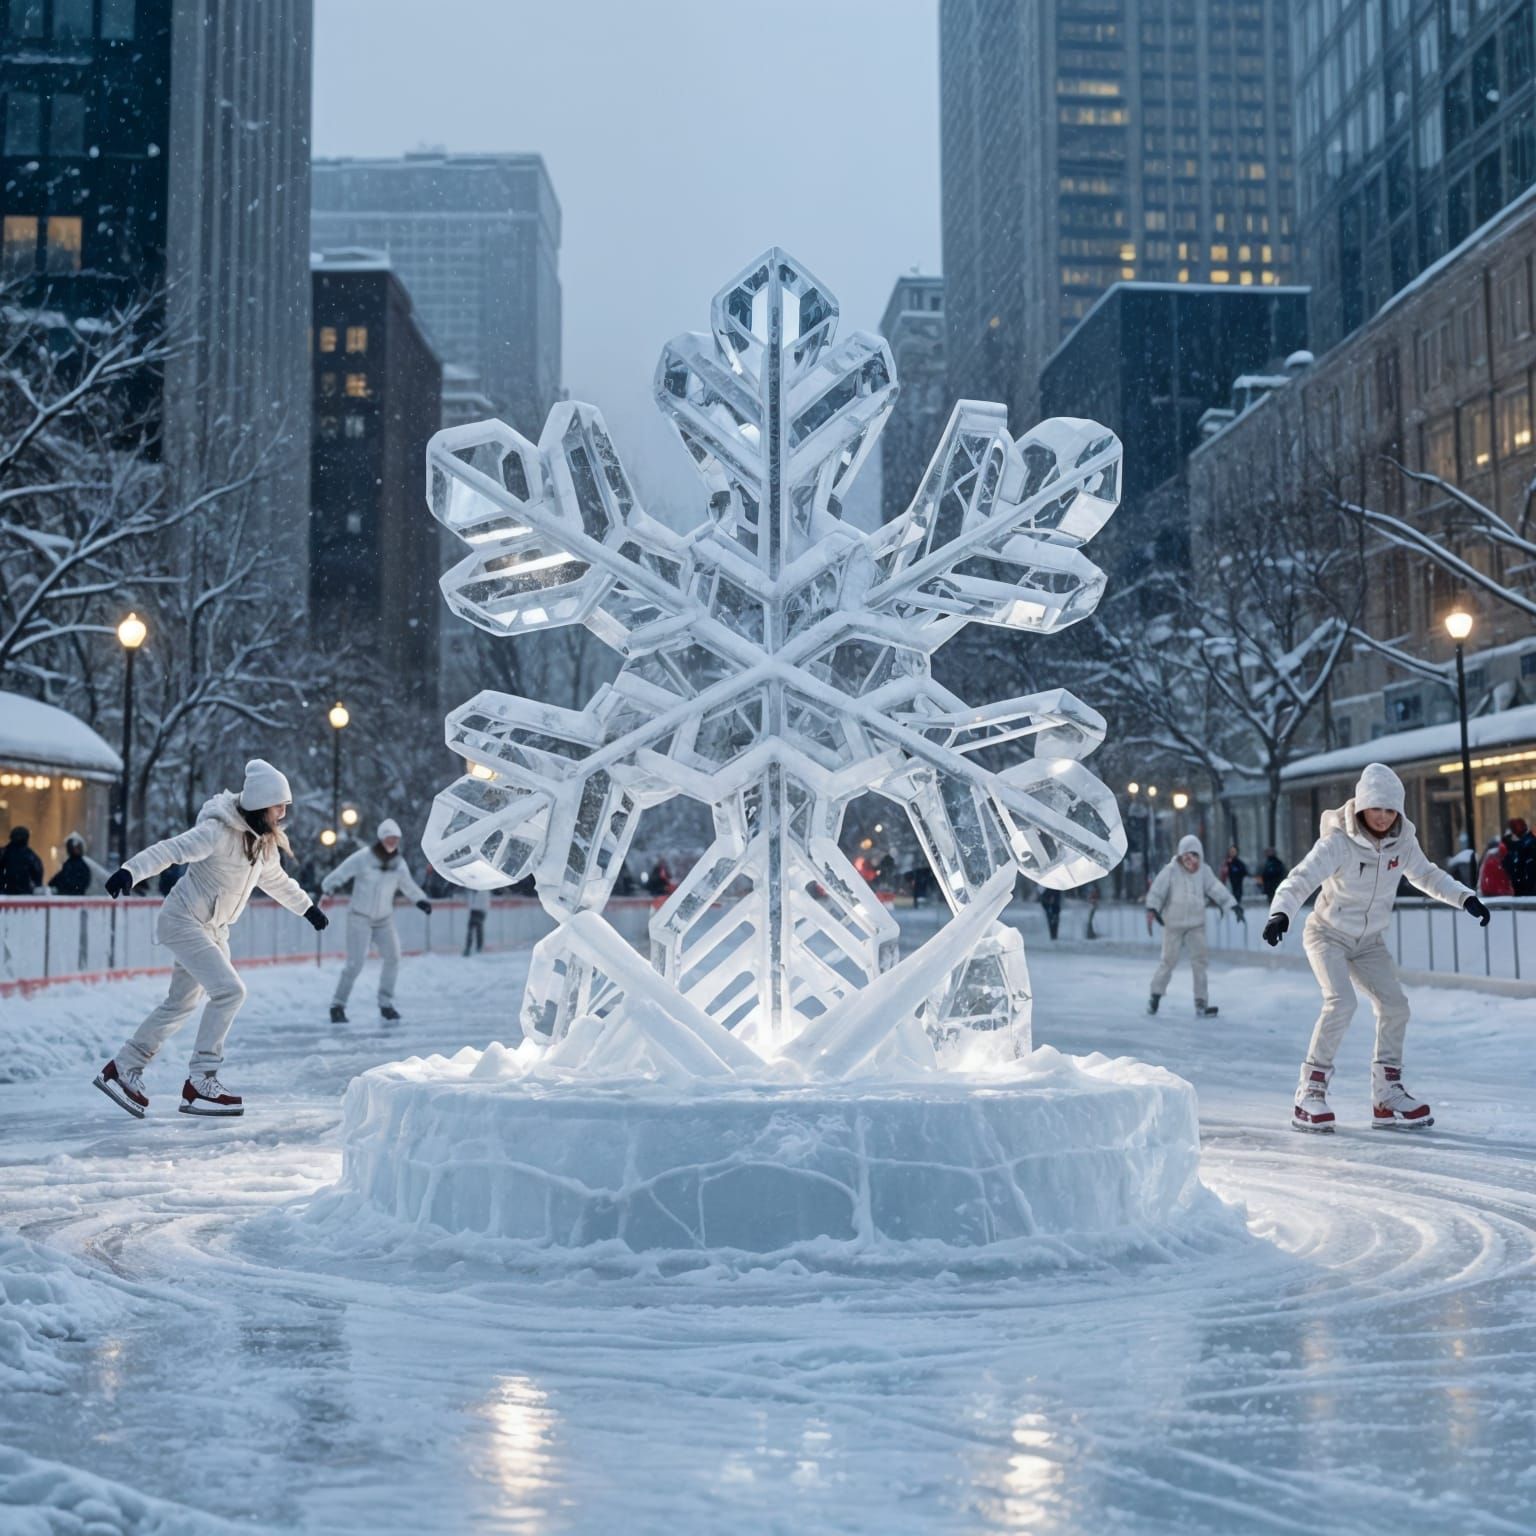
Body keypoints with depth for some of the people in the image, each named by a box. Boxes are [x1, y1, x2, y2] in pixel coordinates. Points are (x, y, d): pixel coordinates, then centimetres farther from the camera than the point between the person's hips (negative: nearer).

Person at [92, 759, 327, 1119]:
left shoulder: (263, 840, 4)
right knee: (229, 990, -19)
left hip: (214, 928, 9)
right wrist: (131, 871, -50)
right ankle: (199, 1085, -12)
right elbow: (172, 849, -34)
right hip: (184, 919, -9)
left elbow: (275, 879, 22)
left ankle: (122, 1070, 28)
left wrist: (306, 907, 33)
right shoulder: (219, 831, -23)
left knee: (182, 1002, 15)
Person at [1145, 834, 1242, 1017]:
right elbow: (1157, 891, -13)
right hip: (1173, 924, -3)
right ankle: (1156, 995, 25)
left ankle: (1201, 1004, 3)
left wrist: (1233, 906, -15)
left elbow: (1217, 889, -4)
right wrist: (1152, 909, -28)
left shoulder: (1204, 871, -1)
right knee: (1169, 960, 3)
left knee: (1201, 960, -1)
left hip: (1196, 924, 3)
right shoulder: (1170, 870, -11)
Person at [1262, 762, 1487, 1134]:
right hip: (1328, 934, -5)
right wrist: (1280, 912, -51)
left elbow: (1426, 876, 10)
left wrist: (1465, 897, -1)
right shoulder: (1339, 841, -24)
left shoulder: (1402, 841, -8)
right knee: (1341, 1003, -23)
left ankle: (1387, 1094, 11)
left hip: (1369, 942, 5)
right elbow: (1301, 879, -34)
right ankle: (1310, 1093, -13)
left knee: (1394, 1005, -5)